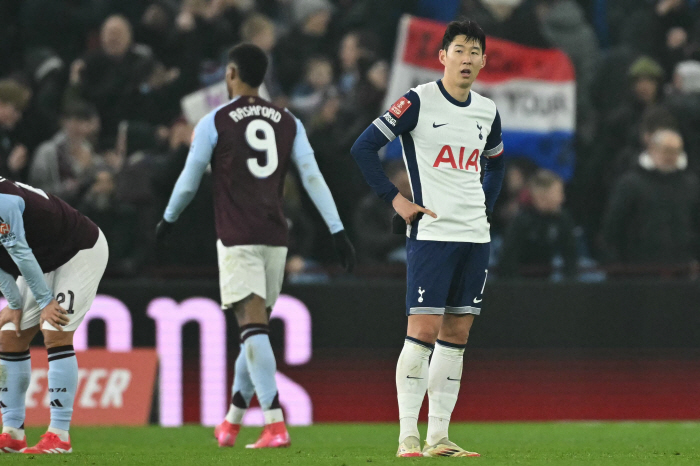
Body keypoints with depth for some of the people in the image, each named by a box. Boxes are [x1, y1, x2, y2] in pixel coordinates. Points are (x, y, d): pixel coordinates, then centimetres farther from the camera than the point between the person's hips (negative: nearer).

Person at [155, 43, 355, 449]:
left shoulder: (215, 123, -1)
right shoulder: (288, 122, 10)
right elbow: (313, 177, 2)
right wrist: (338, 232, 0)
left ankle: (276, 425, -26)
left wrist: (168, 220, 24)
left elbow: (189, 181, 6)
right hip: (275, 238, 5)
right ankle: (231, 422, 28)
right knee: (257, 328, 15)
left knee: (253, 325, -13)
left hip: (237, 239, -5)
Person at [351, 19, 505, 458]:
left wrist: (485, 205, 16)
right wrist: (396, 199, -8)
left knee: (456, 336, 5)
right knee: (423, 330, -10)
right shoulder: (419, 101, -6)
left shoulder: (487, 112, 12)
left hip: (475, 236, 6)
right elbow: (364, 147, -6)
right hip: (431, 233, -6)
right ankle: (408, 436, -7)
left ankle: (438, 436, 8)